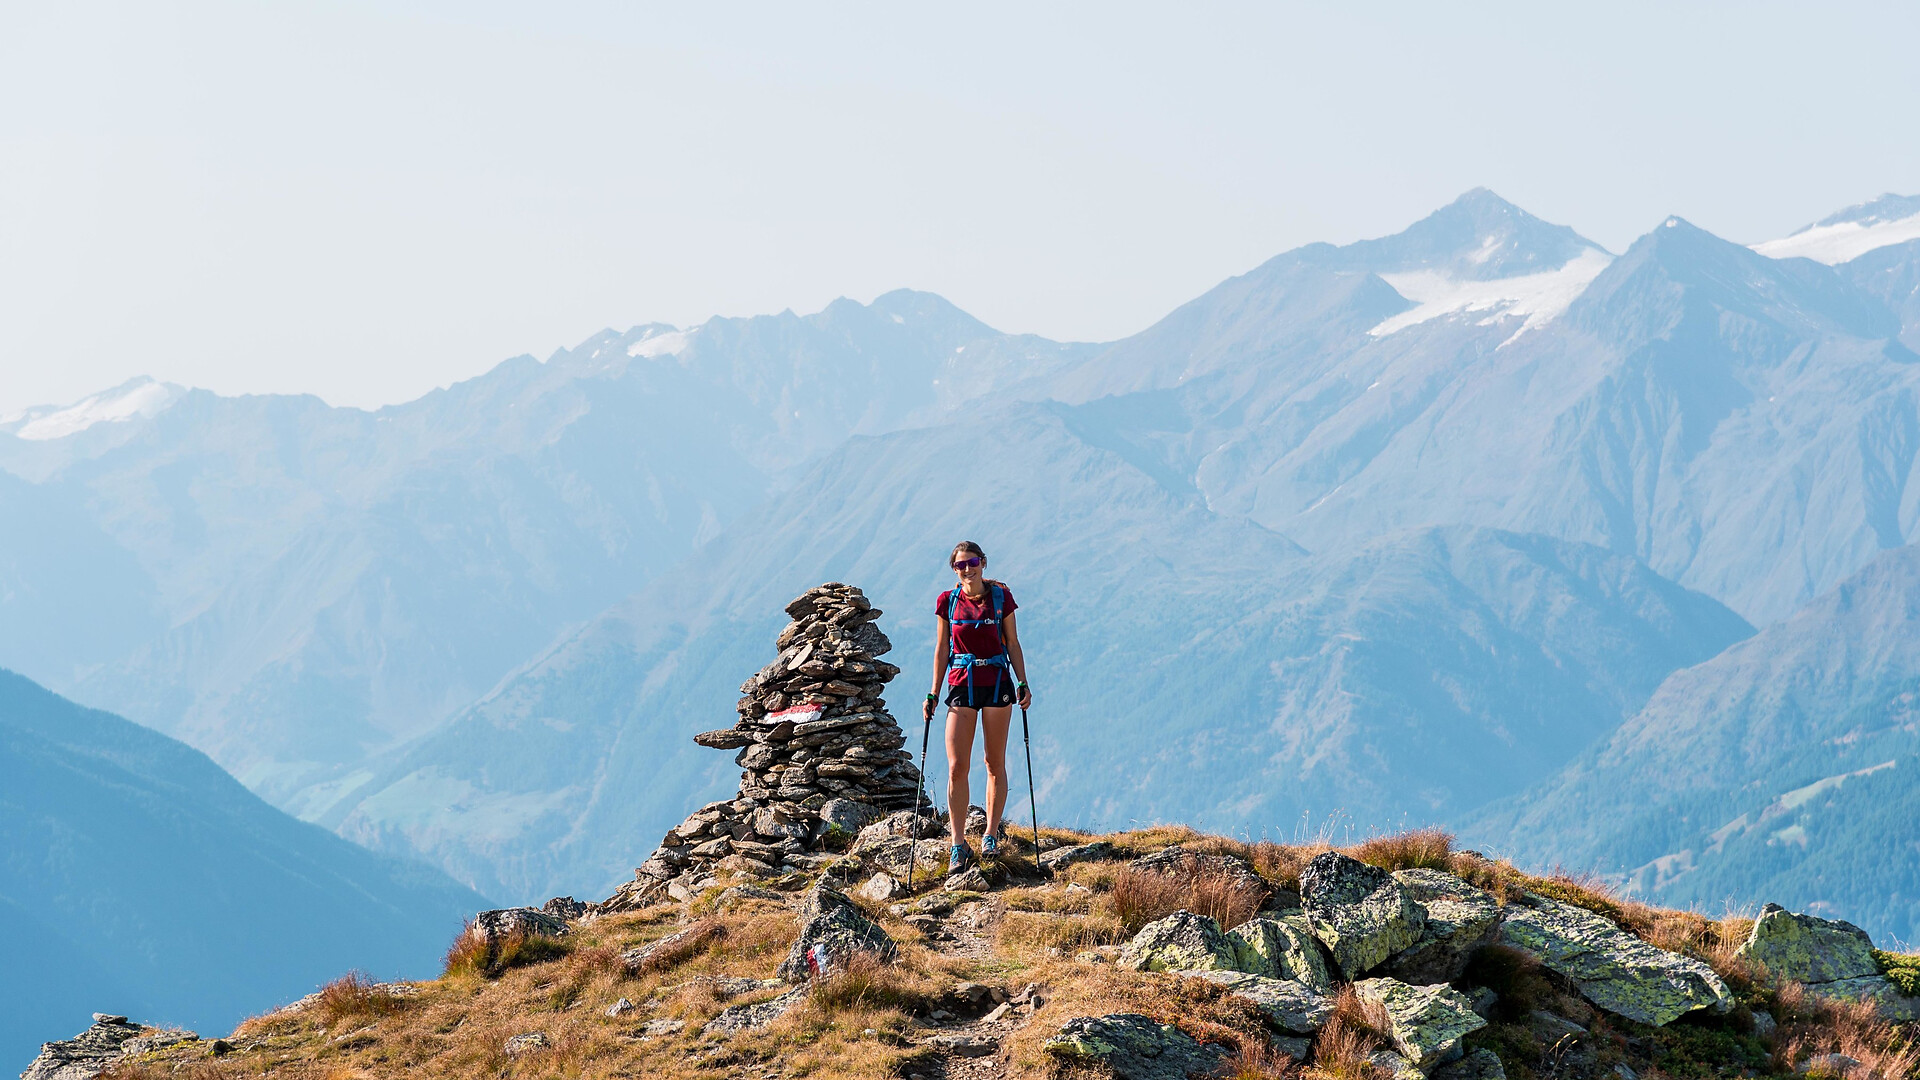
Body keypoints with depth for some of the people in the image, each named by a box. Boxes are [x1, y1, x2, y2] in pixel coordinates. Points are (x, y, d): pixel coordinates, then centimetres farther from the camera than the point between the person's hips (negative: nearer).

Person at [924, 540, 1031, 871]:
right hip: (961, 684, 1)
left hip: (997, 683, 0)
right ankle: (959, 845, -7)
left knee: (995, 763, 5)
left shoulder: (1000, 598, 1)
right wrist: (934, 694, 6)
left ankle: (992, 833, 18)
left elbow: (1013, 644, 5)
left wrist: (1023, 684, -3)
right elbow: (942, 648, 8)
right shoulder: (948, 602, 3)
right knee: (956, 767, -8)